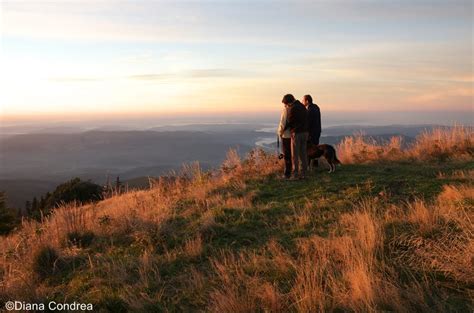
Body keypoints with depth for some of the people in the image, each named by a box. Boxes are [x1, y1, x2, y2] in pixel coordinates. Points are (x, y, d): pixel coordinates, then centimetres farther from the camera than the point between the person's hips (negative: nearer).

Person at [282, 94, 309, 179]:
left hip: (296, 133, -8)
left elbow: (290, 122, -9)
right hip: (305, 132, 8)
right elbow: (305, 120, 13)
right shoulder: (302, 106, 12)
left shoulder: (292, 108, -13)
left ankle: (295, 174, 2)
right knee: (303, 153, 11)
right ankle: (304, 173, 15)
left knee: (295, 155, -1)